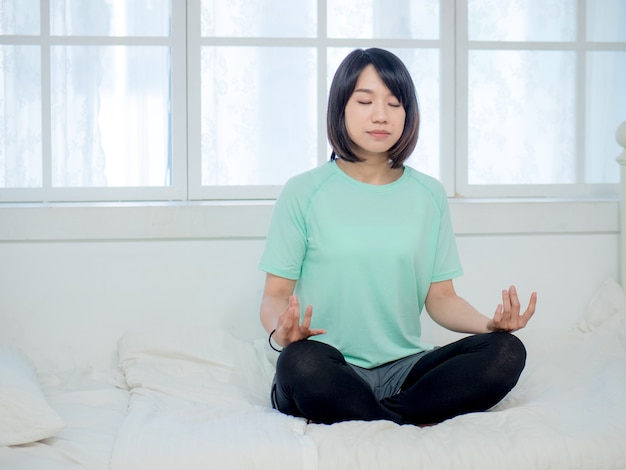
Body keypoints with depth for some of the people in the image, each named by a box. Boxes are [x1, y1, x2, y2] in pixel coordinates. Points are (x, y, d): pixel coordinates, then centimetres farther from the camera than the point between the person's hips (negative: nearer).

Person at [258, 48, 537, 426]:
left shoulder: (429, 196, 11)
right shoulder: (304, 193, 3)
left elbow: (440, 297, 12)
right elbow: (276, 294, 1)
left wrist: (489, 323, -9)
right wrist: (280, 330, -22)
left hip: (404, 368, 4)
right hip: (334, 371, -3)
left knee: (506, 352, -22)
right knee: (301, 361, -38)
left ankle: (345, 418, -21)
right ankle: (412, 427, -18)